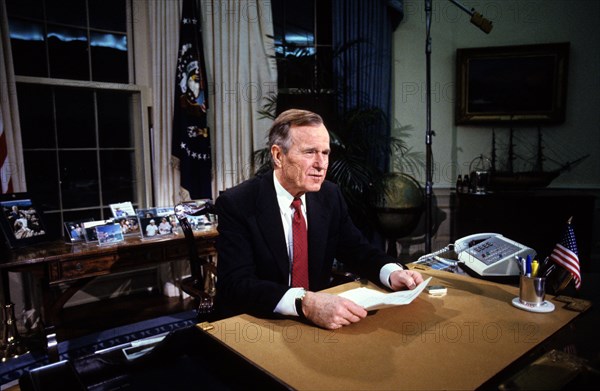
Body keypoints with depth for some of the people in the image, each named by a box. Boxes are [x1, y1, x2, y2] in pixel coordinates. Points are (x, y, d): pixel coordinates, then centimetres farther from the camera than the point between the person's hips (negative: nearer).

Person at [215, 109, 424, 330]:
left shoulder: (330, 196, 0)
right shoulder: (236, 204, -14)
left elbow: (357, 251, 8)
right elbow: (236, 285, -23)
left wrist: (392, 272, -13)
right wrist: (305, 303, -37)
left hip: (318, 322, 4)